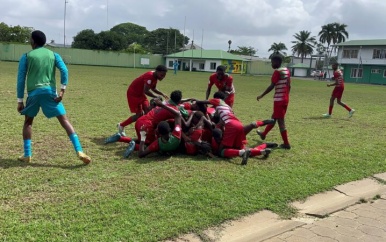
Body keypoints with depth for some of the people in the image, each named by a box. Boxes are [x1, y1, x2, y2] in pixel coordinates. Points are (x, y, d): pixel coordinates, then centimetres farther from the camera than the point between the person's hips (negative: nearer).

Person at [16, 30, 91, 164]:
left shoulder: (26, 56, 9)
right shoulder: (53, 55, 12)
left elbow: (21, 79, 5)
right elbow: (64, 70, -4)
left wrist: (20, 101, 7)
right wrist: (62, 90, -7)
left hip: (34, 92, 0)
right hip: (50, 91, 0)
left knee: (28, 122, 20)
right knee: (64, 120, -1)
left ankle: (27, 155, 17)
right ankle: (79, 151, -13)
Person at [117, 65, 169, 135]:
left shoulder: (155, 77, -1)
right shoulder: (149, 76, -30)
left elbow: (153, 88, 15)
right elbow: (146, 91, -36)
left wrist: (162, 94, 1)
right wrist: (156, 97, -33)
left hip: (140, 94, 9)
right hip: (133, 94, -9)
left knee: (148, 111, 0)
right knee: (139, 115, -6)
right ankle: (121, 125, 12)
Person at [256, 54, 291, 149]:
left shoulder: (277, 72, -15)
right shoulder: (286, 70, 10)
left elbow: (271, 86, -19)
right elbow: (289, 85, 13)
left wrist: (261, 96, -12)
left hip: (279, 99, -9)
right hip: (285, 99, 9)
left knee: (280, 120, -4)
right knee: (274, 117, 21)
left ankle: (286, 143, -3)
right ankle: (264, 134, 39)